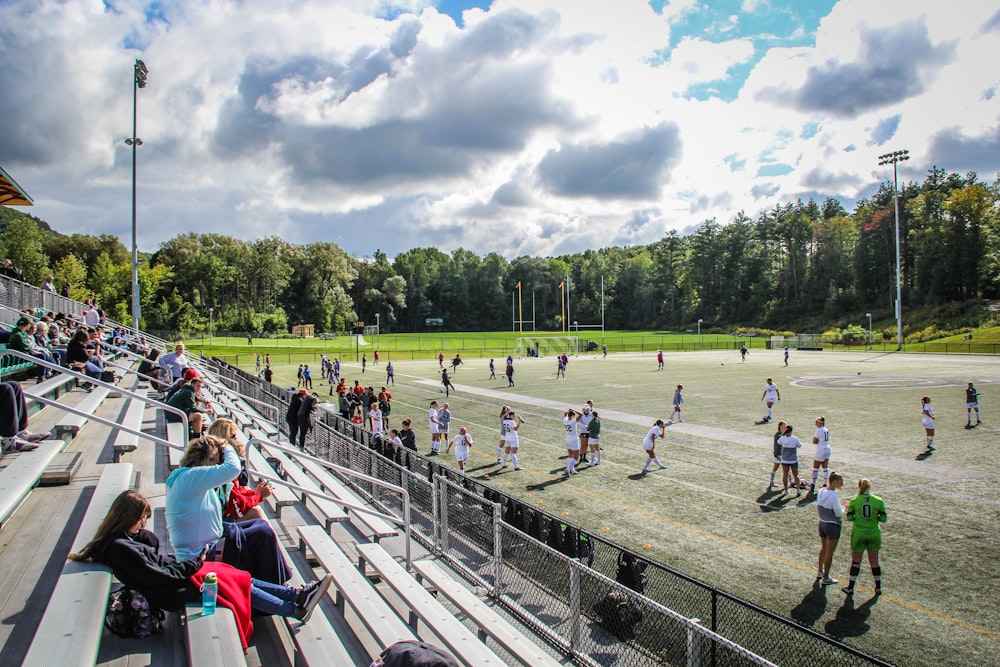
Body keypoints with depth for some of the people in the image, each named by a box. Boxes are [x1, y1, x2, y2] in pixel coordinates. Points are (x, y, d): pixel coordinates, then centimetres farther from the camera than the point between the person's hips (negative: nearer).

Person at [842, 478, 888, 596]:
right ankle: (878, 587, 27)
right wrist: (875, 517, 13)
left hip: (858, 534, -1)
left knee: (856, 562, 10)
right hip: (874, 534, 1)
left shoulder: (854, 501, -8)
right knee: (874, 561, 16)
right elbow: (884, 519, -6)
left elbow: (849, 517, -7)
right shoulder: (878, 501, -6)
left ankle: (850, 587, 16)